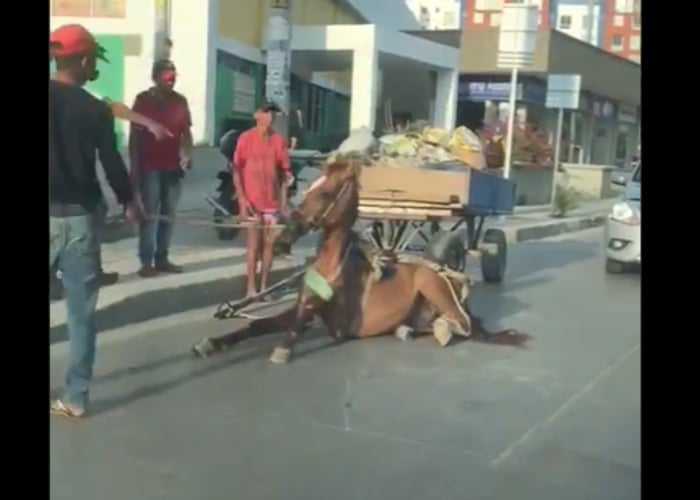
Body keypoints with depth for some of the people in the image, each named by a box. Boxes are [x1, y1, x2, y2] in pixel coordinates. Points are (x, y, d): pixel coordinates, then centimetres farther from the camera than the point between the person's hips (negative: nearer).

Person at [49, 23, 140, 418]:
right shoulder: (96, 109, -5)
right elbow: (111, 161, 3)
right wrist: (128, 201, 18)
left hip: (55, 214, 1)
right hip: (79, 217, 0)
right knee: (82, 308, 7)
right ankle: (76, 397, 12)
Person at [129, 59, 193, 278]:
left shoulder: (180, 101, 9)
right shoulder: (143, 100, -1)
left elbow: (186, 131, 14)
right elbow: (134, 134, -1)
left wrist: (187, 154, -5)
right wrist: (134, 166, -6)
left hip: (173, 166, 4)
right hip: (149, 166, -4)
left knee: (168, 214, 6)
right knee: (149, 213, -6)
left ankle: (162, 258, 13)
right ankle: (146, 261, -5)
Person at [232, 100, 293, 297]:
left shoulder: (279, 140, 4)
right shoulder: (246, 138, -5)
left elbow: (284, 171, 7)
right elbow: (237, 170, -5)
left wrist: (284, 200, 2)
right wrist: (242, 198, -11)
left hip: (272, 201, 3)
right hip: (252, 201, -3)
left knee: (269, 244, 6)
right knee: (254, 244, 0)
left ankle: (264, 285, 15)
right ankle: (251, 287, 7)